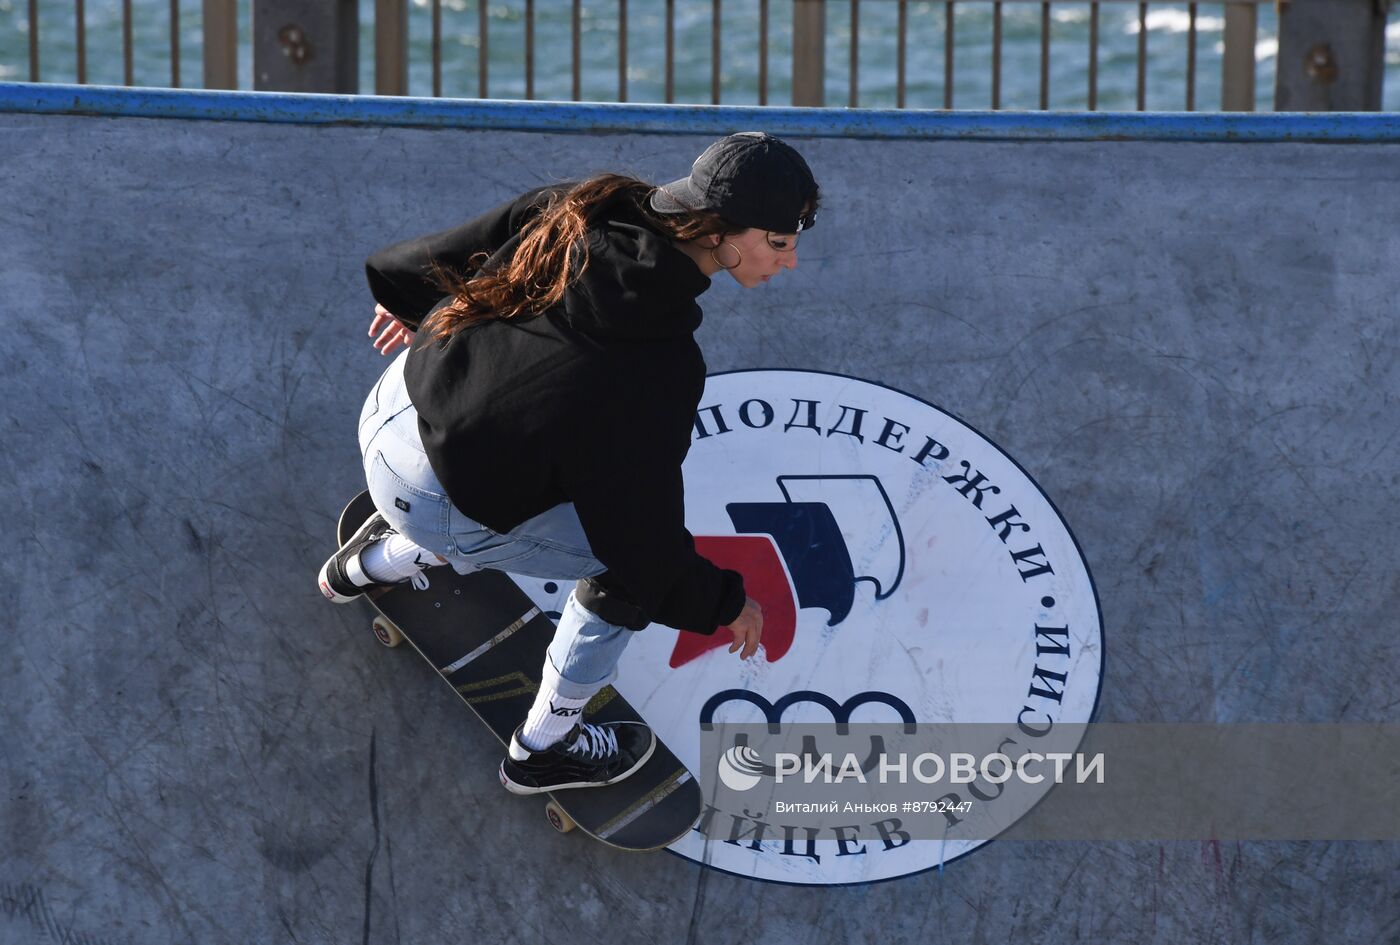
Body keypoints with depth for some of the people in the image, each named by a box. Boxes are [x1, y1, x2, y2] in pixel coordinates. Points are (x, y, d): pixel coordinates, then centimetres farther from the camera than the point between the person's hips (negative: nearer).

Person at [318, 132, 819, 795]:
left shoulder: (584, 211, -11)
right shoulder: (660, 367, -28)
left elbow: (448, 254, 4)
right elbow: (643, 530, -17)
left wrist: (410, 300, 27)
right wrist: (722, 603, 0)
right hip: (438, 506, -7)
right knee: (632, 560, 6)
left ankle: (371, 566, 51)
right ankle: (544, 749, 23)